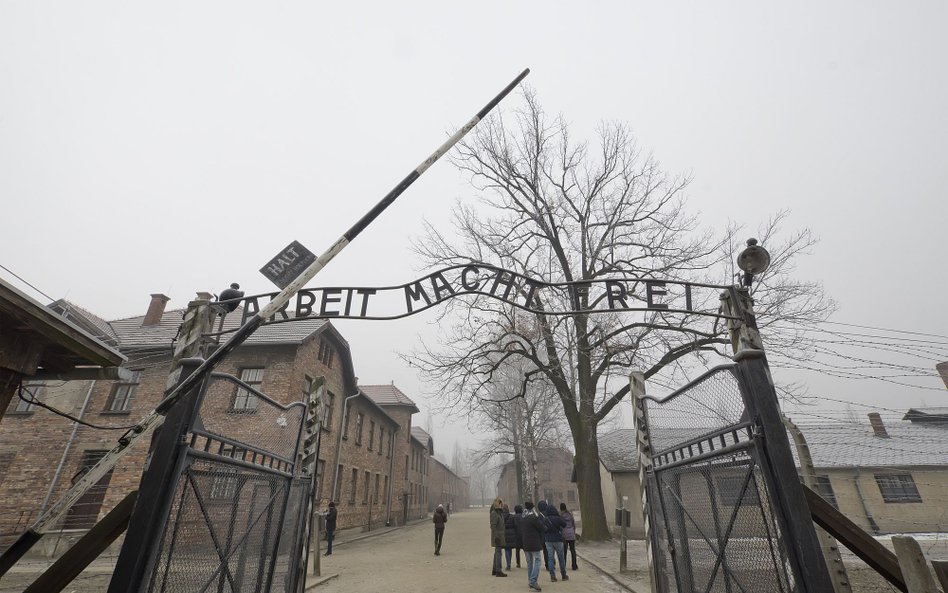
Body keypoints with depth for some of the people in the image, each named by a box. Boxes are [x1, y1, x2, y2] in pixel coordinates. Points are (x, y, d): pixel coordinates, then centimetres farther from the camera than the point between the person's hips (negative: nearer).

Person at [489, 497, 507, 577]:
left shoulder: (500, 512, 13)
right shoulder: (494, 513, -17)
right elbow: (493, 526, -21)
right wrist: (496, 537, -24)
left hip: (500, 536, 10)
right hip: (497, 536, -10)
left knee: (497, 552, 16)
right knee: (498, 552, -7)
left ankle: (495, 570, 26)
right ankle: (498, 571, -3)